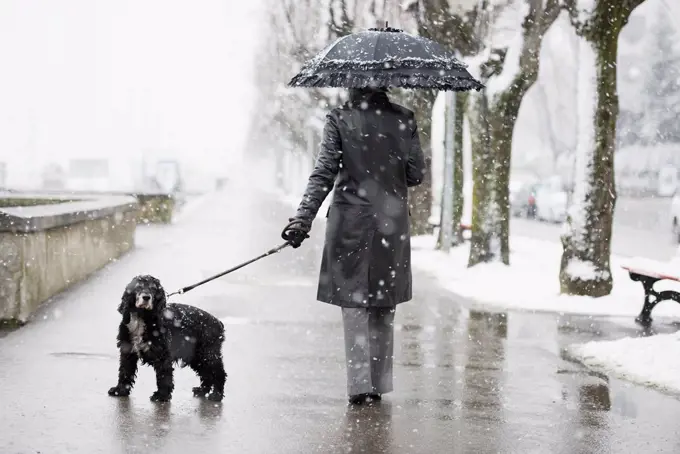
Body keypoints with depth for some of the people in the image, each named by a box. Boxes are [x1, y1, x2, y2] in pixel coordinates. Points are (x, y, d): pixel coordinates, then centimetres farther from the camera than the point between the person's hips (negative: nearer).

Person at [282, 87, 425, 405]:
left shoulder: (339, 119, -4)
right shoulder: (404, 120, 1)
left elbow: (324, 173, -11)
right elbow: (416, 174, 3)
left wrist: (302, 218, -13)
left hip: (350, 222, -2)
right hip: (392, 223, 2)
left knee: (353, 302, 4)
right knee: (384, 305, 13)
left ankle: (360, 383, -1)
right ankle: (379, 383, 18)